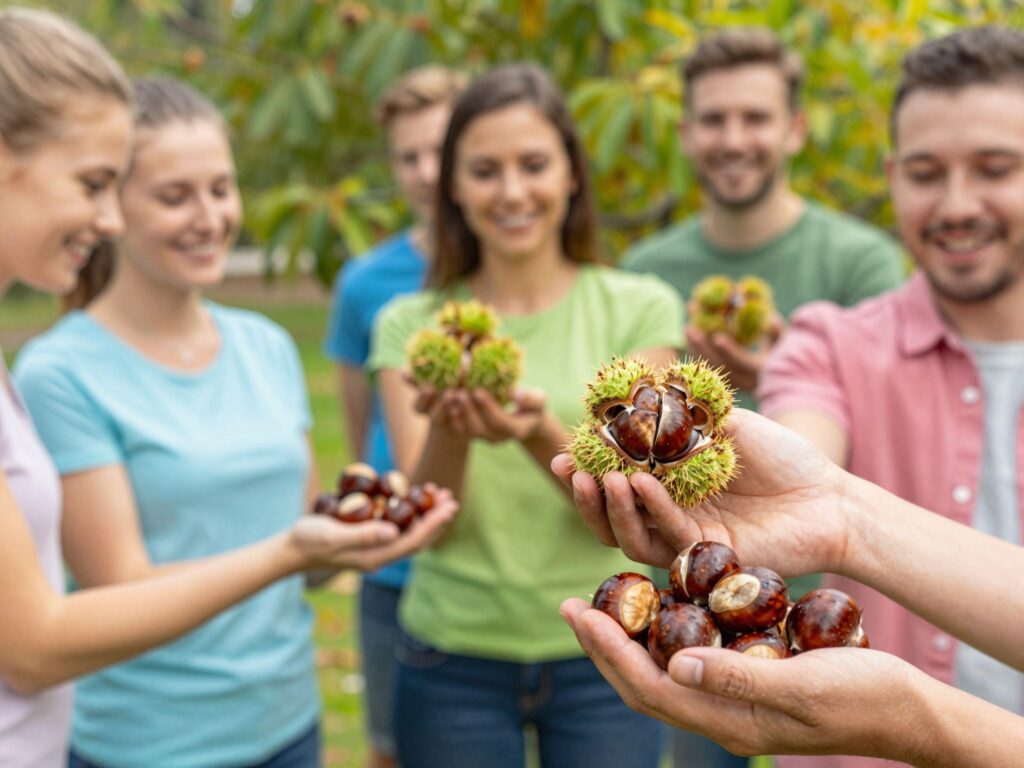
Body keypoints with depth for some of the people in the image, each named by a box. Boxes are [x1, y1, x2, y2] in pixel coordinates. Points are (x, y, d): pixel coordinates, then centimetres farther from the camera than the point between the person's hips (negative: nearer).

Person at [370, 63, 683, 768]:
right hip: (454, 659, 1)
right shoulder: (410, 325, -1)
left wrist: (541, 434, -28)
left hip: (602, 656, 0)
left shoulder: (640, 308, -3)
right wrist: (447, 430, -27)